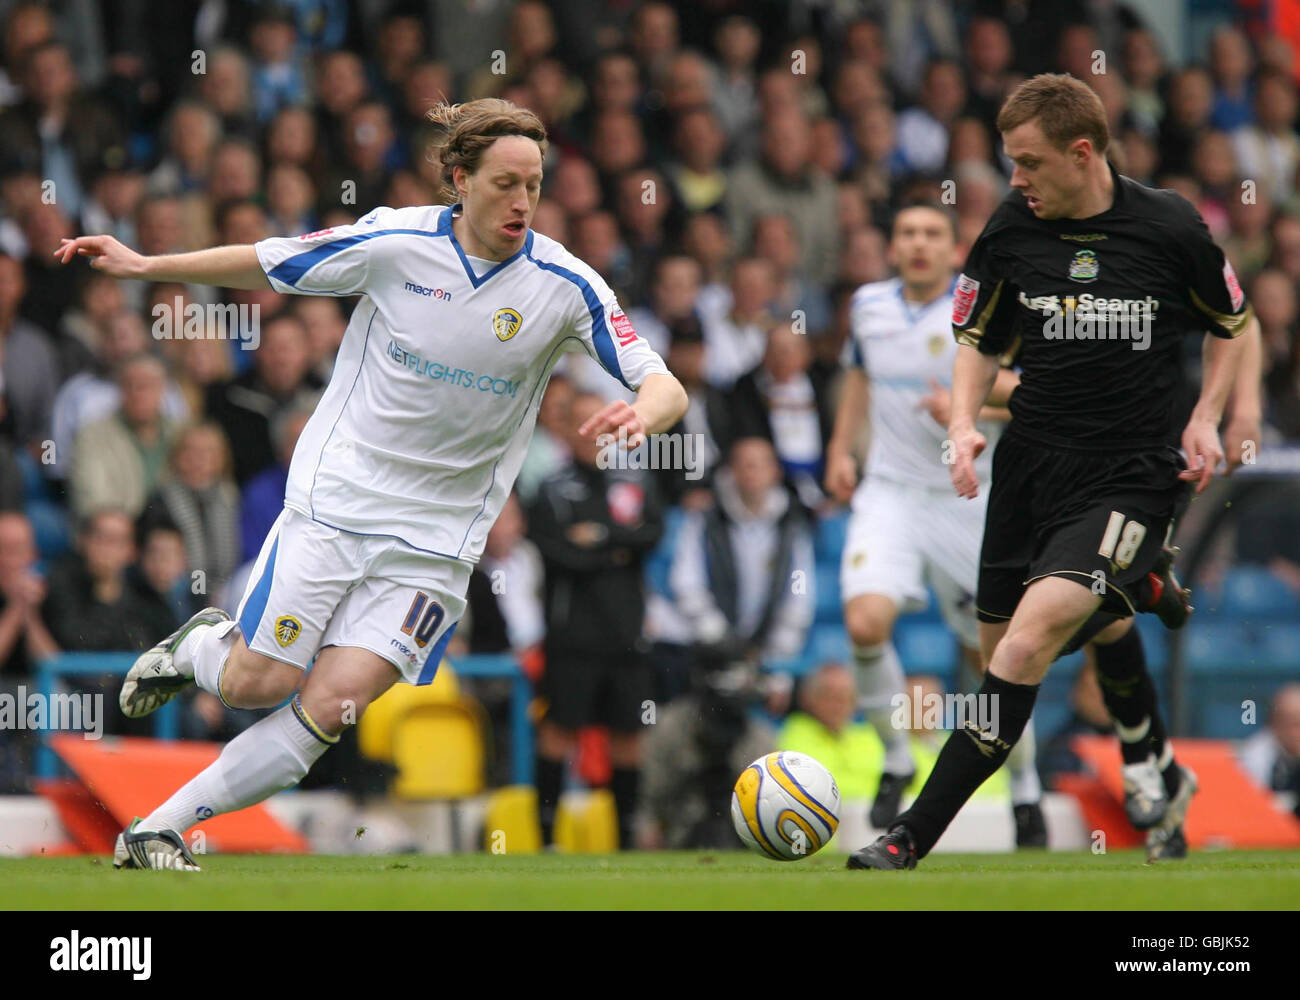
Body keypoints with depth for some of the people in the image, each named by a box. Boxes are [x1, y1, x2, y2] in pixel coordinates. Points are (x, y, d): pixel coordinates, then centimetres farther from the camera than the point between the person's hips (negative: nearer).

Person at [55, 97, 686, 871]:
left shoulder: (565, 284, -8)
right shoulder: (395, 241, -8)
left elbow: (665, 388, -11)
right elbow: (268, 266, 7)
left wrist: (641, 414, -34)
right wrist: (144, 266, 5)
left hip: (434, 541, 0)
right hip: (335, 499, 0)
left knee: (331, 705, -13)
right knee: (257, 683, -5)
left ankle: (159, 832, -1)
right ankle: (201, 645, 33)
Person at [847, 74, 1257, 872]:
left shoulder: (1171, 228, -7)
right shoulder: (1012, 230, 0)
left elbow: (1236, 325, 10)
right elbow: (980, 338, 15)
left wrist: (1206, 418, -2)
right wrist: (964, 423, -1)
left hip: (1132, 478, -5)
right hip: (1033, 467, 5)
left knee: (1034, 634, -22)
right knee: (1002, 647, 9)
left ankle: (914, 840, -21)